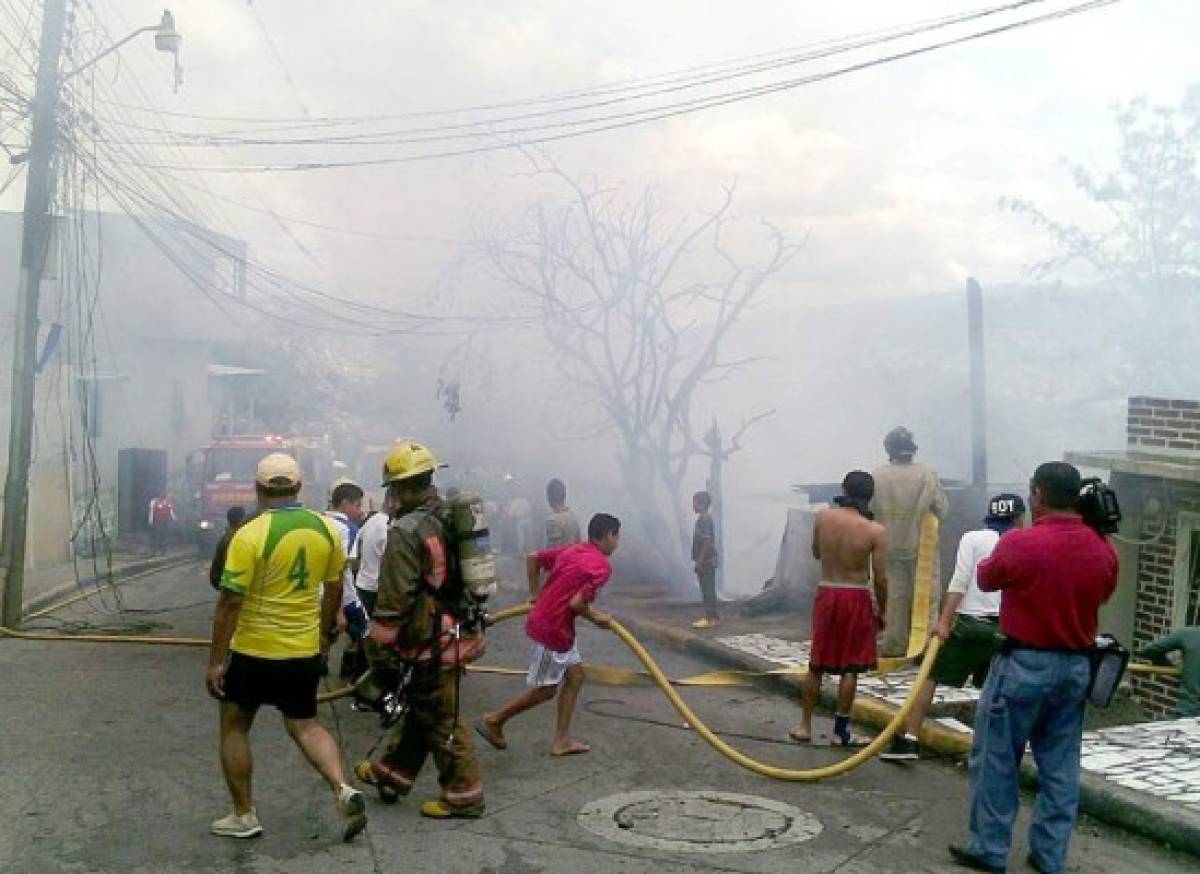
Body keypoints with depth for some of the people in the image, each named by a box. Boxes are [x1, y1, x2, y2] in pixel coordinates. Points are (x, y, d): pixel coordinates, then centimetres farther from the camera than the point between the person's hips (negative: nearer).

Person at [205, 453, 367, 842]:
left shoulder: (250, 534, -17)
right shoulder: (325, 528, -1)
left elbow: (230, 601, -18)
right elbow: (334, 588, 10)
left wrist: (215, 661, -11)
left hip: (254, 651, -4)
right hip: (305, 651, 4)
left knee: (234, 727, 16)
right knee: (305, 726, 17)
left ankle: (244, 816, 20)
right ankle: (343, 790, -4)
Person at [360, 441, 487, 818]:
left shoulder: (407, 532, -19)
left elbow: (393, 602, -20)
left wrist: (380, 653, -12)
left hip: (432, 642, -9)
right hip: (459, 631, 9)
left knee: (442, 722, 3)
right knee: (419, 709, 21)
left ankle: (463, 796, 13)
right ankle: (391, 774, 36)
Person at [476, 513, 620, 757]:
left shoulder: (572, 550, 8)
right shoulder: (602, 566, -17)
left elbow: (533, 558, 14)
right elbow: (576, 603, -25)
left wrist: (535, 594, 20)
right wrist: (597, 618, -7)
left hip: (544, 620, 9)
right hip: (554, 629, -9)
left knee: (575, 674, 15)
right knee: (545, 689, 7)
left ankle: (562, 741, 19)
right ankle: (494, 721, 19)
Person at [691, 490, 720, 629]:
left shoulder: (705, 519, -15)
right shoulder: (703, 519, 15)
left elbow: (707, 541, -21)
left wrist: (700, 560, -20)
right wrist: (699, 560, 20)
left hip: (706, 561, -10)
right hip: (706, 562, 10)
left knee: (708, 590, -6)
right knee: (707, 590, 12)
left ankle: (712, 618, -4)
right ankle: (710, 617, 16)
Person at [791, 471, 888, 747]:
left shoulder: (823, 517, -4)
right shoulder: (875, 531, -11)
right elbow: (880, 579, -9)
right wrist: (880, 611, 4)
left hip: (826, 593, 3)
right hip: (856, 599, -3)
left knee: (817, 664, 13)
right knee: (850, 668, 6)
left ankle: (805, 726, 20)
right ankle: (841, 731, 11)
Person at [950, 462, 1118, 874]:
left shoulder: (1019, 543, -18)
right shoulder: (1104, 550, -2)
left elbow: (986, 579, 1)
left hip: (1025, 664, -5)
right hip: (1077, 666, 5)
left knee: (996, 758, 7)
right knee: (1060, 764, 12)